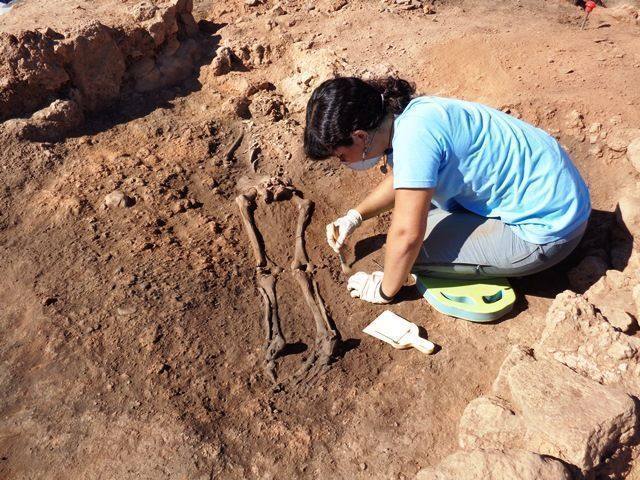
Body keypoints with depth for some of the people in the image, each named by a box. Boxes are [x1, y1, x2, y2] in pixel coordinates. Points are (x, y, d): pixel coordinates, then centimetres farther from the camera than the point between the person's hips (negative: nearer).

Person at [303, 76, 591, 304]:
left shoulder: (413, 135, -28)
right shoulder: (405, 113, 0)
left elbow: (406, 233, -27)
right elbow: (399, 179, 21)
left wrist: (385, 289, -9)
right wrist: (355, 216, 14)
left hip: (546, 228, -9)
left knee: (409, 249, -15)